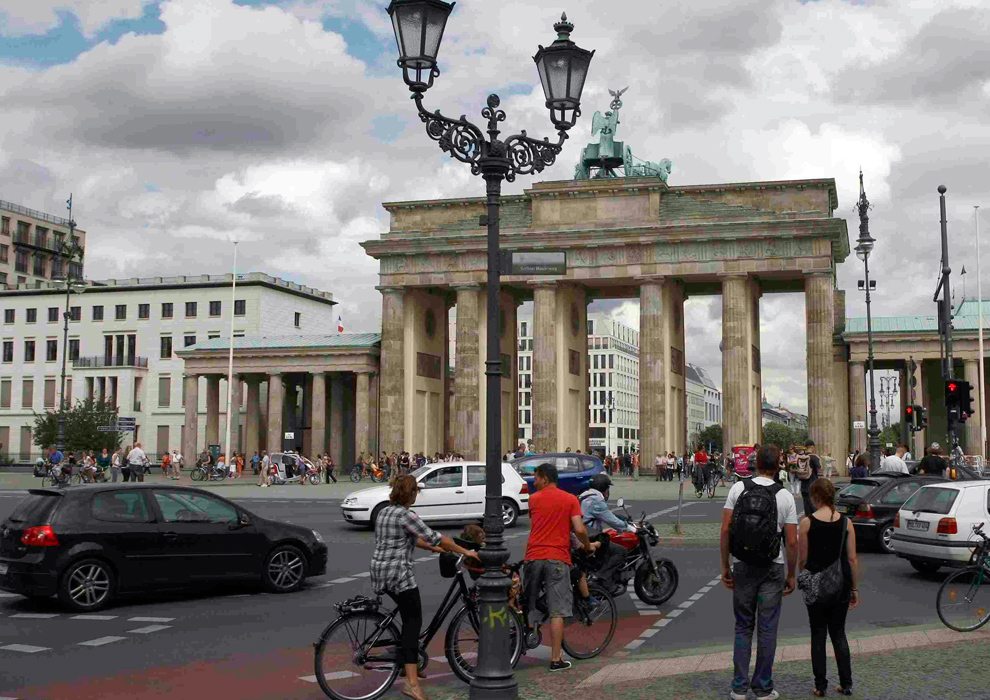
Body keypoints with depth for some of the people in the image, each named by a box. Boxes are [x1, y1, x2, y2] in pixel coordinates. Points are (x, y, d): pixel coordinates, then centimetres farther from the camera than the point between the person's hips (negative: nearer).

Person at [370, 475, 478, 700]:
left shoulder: (384, 512, 14)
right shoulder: (405, 515, -14)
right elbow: (435, 537, -15)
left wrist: (434, 548, 24)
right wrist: (465, 551, -8)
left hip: (379, 572, 9)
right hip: (398, 573, -9)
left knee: (409, 616, 23)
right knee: (413, 621, -9)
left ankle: (408, 663, 30)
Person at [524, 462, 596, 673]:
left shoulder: (534, 499, 8)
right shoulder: (571, 500, 2)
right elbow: (579, 529, -8)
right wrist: (588, 546, 11)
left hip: (534, 557, 2)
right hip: (558, 558, -2)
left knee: (526, 607, 15)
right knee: (557, 612, -2)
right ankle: (556, 659, -4)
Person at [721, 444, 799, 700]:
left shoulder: (738, 488, -5)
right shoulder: (784, 496, -7)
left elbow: (725, 530, -7)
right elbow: (792, 542, -8)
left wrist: (725, 566, 1)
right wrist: (791, 575, 4)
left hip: (742, 567, 1)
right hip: (772, 568, -1)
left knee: (743, 627, 10)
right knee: (767, 629, 7)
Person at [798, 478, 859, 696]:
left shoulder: (807, 523, -10)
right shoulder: (846, 522, -3)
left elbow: (802, 560, -7)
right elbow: (852, 559, -1)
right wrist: (854, 589, 8)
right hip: (841, 584, 2)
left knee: (818, 634, 9)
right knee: (839, 633, 15)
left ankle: (820, 686, 10)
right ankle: (846, 684, 13)